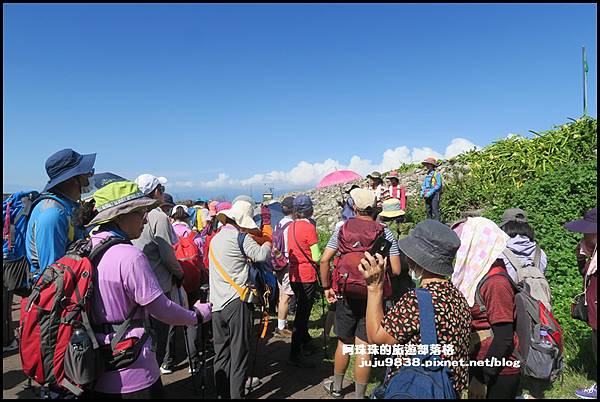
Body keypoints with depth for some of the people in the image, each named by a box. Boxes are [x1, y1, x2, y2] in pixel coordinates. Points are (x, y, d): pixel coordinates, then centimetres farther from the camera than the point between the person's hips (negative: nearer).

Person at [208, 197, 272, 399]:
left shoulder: (215, 238, 14)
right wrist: (267, 244, 3)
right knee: (239, 352, 4)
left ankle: (222, 392, 23)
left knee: (221, 351, 14)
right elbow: (260, 255, -19)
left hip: (217, 303, 7)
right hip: (237, 301, -6)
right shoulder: (240, 237, -9)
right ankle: (237, 393, 9)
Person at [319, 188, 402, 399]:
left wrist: (326, 287, 3)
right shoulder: (385, 233, -5)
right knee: (363, 348, 6)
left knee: (344, 342, 19)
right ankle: (359, 395, 19)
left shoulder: (342, 229, -2)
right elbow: (396, 270, -8)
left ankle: (336, 386, 37)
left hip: (345, 294, 2)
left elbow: (324, 260, -8)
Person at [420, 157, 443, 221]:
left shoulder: (437, 174, -4)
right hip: (427, 196, 8)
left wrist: (430, 192, -19)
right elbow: (424, 185, 22)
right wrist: (422, 192, 3)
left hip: (434, 195, -8)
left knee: (435, 211, -11)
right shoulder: (427, 175, 18)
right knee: (428, 211, 9)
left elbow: (438, 185, -12)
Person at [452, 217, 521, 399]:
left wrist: (482, 379, -17)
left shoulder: (496, 283, -23)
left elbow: (504, 339, -22)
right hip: (479, 365, 7)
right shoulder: (479, 274, 2)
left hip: (498, 374, -7)